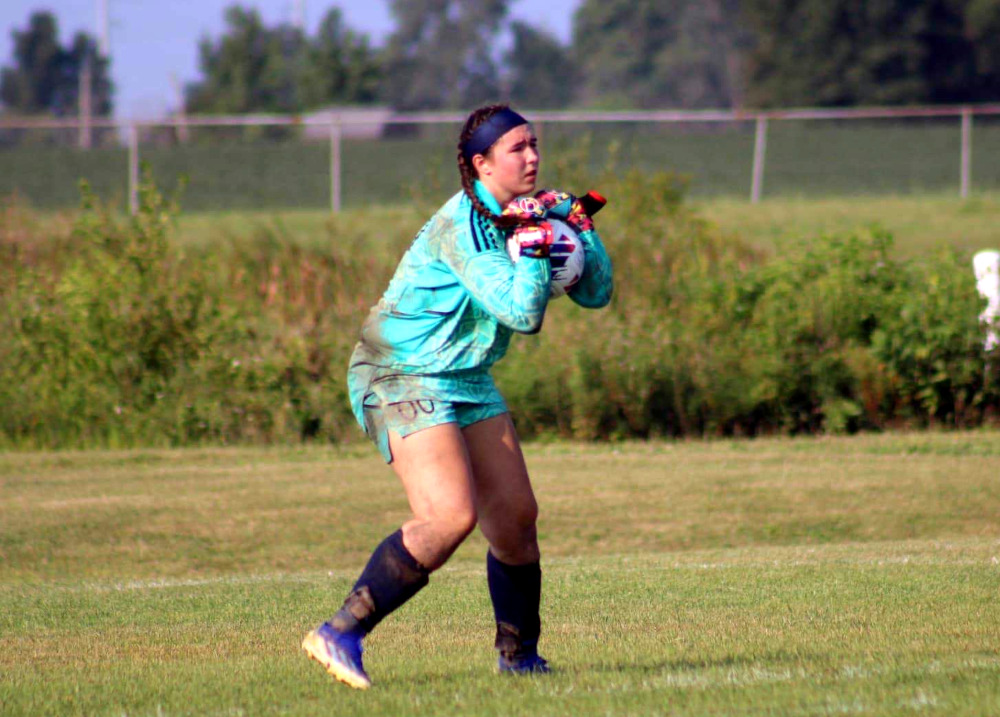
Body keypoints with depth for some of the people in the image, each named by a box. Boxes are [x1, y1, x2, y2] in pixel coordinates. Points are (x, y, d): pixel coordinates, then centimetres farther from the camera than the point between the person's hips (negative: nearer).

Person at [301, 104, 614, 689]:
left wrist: (581, 228, -4)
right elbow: (522, 312, -29)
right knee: (451, 516, -23)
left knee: (516, 514, 6)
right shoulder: (464, 227, -21)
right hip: (403, 377, -9)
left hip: (467, 380, 9)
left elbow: (596, 293, 10)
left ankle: (520, 656, 22)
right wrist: (535, 243, -26)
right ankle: (340, 635, -21)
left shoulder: (528, 214, 7)